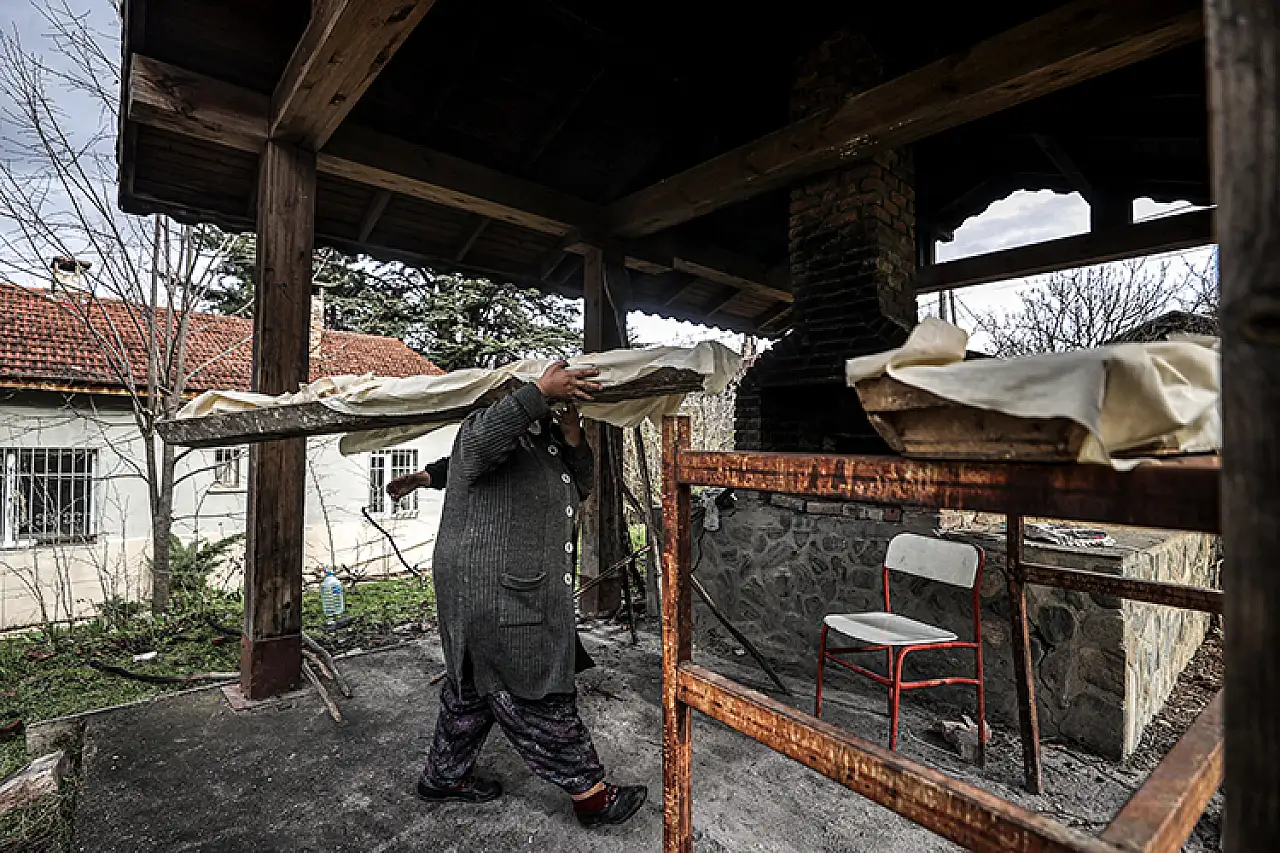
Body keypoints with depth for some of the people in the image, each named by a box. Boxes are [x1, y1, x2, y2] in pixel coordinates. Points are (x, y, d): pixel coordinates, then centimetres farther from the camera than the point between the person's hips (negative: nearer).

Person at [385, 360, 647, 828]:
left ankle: (444, 777, 41)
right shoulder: (492, 426, -13)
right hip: (496, 596, -10)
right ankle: (591, 794, 17)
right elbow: (481, 441, -36)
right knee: (539, 700, 3)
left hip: (522, 594, 10)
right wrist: (541, 391, -42)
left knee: (472, 690, 23)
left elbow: (579, 487, 13)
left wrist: (573, 437, -2)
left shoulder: (544, 441, 16)